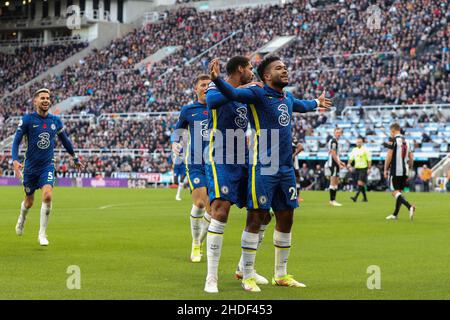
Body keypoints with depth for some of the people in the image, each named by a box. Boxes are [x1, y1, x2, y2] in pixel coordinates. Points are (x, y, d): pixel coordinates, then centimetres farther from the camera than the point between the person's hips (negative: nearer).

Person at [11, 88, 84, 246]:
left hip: (47, 166, 1)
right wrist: (15, 161, -25)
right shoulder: (27, 119, -8)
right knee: (29, 202, 11)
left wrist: (75, 158, 26)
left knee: (47, 195, -22)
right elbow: (16, 141, -10)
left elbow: (65, 140, 17)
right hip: (30, 166, -1)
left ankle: (42, 234, -8)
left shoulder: (56, 120, 1)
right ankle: (22, 218, 49)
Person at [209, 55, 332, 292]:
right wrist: (216, 79, -45)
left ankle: (281, 275, 23)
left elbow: (300, 105, 39)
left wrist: (316, 103, 58)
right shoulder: (258, 94, -8)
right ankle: (248, 277, 2)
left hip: (286, 169, 8)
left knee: (286, 219, 11)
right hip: (263, 168, -8)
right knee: (256, 219, -4)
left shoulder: (287, 98, 15)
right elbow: (233, 93, -26)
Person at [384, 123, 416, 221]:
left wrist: (385, 169, -6)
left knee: (395, 192, -9)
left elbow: (389, 156, -13)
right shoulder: (406, 141, 14)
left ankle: (410, 207, -29)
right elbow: (411, 157, 16)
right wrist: (409, 169, 22)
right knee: (399, 192, 15)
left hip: (395, 171, -7)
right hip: (405, 171, 7)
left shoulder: (394, 140, -8)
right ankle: (395, 214, 18)